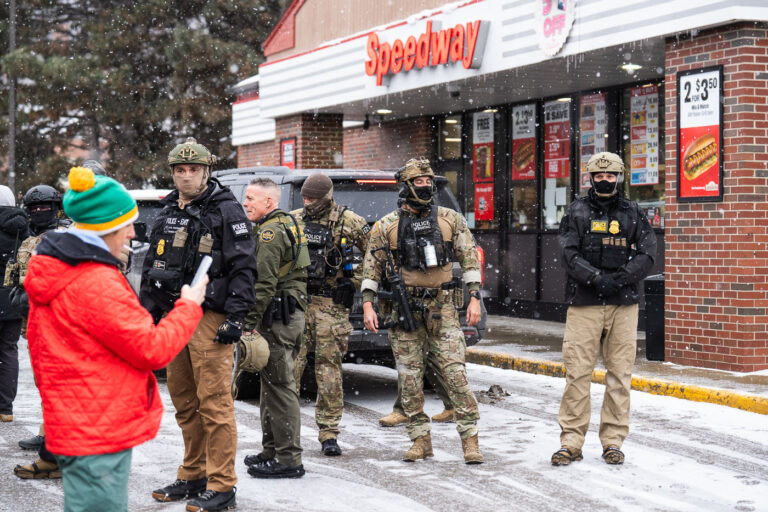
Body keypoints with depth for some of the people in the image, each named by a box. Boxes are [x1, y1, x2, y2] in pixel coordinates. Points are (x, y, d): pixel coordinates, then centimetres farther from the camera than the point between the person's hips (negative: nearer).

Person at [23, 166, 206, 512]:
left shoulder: (52, 272, 10)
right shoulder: (98, 284, -21)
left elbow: (39, 347, 19)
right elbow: (153, 349, -17)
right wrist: (189, 306, -3)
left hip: (72, 427, 10)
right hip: (99, 432, -10)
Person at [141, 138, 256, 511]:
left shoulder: (226, 211, -5)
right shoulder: (167, 215, 17)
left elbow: (243, 267, -10)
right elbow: (150, 267, 23)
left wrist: (235, 318, -17)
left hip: (209, 319, -7)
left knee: (214, 402, -8)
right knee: (183, 402, 13)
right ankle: (193, 477, 24)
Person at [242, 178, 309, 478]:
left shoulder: (270, 231, -13)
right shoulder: (288, 224, 19)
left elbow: (264, 283, -21)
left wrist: (250, 323, -19)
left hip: (277, 317, -11)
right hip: (293, 312, 11)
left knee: (280, 386, -8)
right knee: (273, 383, 16)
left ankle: (288, 460, -5)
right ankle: (272, 451, 25)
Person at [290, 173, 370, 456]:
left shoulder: (348, 221, 1)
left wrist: (354, 282, 0)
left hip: (330, 304, -2)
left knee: (329, 369, 0)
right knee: (289, 364, -2)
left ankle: (329, 434, 8)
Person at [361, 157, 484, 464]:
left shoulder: (451, 220, 5)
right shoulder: (386, 226, 4)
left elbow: (470, 259, 8)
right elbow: (371, 267, 7)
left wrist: (474, 298, 0)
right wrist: (368, 305, -2)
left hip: (442, 308, -1)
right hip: (405, 310, 1)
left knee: (455, 373, -8)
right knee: (409, 378, 3)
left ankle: (469, 438, -3)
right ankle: (420, 439, 13)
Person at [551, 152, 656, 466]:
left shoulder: (633, 214, 11)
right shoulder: (578, 212, 7)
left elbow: (647, 254, 1)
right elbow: (569, 254, -4)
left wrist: (620, 278, -13)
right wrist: (598, 278, -17)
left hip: (624, 305, 2)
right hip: (584, 303, -1)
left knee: (620, 373, 3)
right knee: (577, 372, -4)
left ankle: (613, 441, 11)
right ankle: (571, 442, 3)